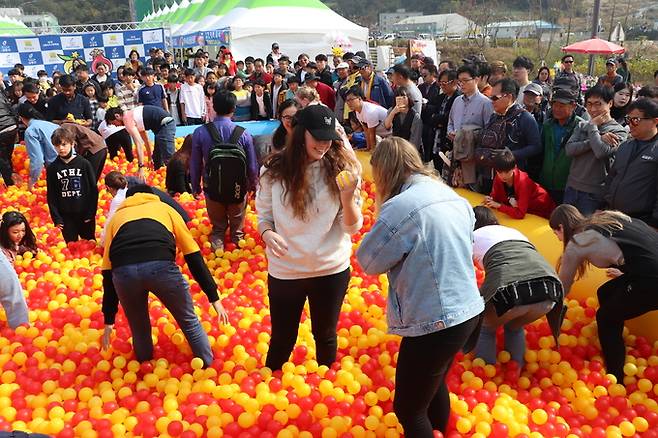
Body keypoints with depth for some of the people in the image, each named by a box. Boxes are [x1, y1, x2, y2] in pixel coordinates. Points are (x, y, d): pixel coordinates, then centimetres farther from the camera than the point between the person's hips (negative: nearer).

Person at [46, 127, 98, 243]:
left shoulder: (84, 164, -4)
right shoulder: (52, 168, 1)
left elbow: (93, 190, -2)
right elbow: (51, 195, 3)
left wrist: (91, 213, -6)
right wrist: (56, 218, -2)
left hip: (85, 214, -1)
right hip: (65, 216, 1)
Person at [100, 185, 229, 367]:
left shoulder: (117, 217, 36)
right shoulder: (165, 208, 34)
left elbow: (108, 273, 33)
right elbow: (194, 256, 26)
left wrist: (109, 320, 39)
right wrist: (214, 298, 28)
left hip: (123, 271, 2)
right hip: (161, 266, -1)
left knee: (139, 329, 30)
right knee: (189, 320, 25)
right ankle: (208, 367, 40)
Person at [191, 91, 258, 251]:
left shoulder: (200, 132, -14)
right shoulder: (243, 134, -16)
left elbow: (195, 164, -7)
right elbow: (252, 166, -7)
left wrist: (195, 187, 10)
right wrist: (253, 185, 12)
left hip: (212, 189, 0)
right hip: (238, 189, 0)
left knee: (218, 227, 24)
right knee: (237, 227, 24)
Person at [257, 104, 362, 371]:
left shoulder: (340, 169, -9)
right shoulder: (274, 170, -9)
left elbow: (353, 227, -9)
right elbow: (264, 216, 3)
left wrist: (347, 197, -27)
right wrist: (267, 234, -18)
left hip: (332, 270, 1)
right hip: (285, 271, 0)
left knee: (325, 335, 21)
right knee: (282, 338, 15)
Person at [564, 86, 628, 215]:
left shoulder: (619, 131, -5)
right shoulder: (582, 125, 8)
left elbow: (602, 152, -23)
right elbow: (569, 149, -7)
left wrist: (593, 126, -10)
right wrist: (599, 139, -15)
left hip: (594, 193, -4)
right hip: (571, 187, 4)